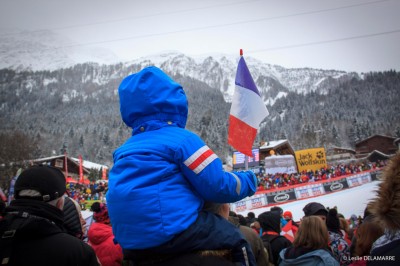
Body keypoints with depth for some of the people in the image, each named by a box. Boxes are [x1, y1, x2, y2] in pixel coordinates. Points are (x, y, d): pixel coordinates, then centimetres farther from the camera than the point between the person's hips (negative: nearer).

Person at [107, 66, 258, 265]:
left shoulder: (125, 150, 17)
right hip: (173, 233, -8)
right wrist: (248, 181, 12)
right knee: (236, 240, 6)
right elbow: (217, 187, -7)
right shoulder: (181, 139, -6)